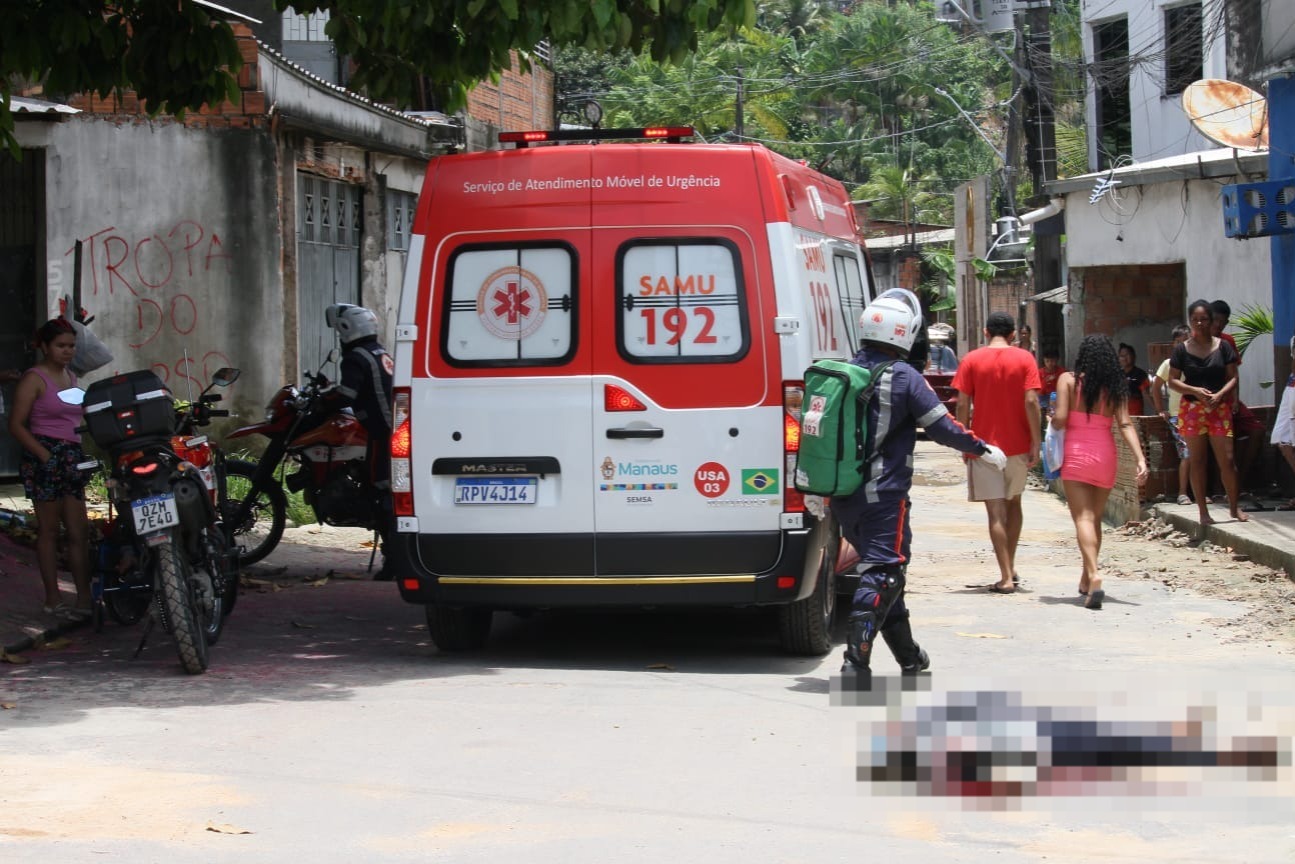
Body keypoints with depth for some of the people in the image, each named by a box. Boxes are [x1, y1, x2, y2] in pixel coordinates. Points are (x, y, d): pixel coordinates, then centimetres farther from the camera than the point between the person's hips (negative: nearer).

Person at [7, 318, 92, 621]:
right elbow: (16, 425, -12)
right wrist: (45, 455, -19)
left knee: (79, 532, 5)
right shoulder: (34, 379, -7)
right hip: (45, 457, -7)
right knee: (48, 530, 0)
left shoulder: (71, 377, 16)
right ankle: (53, 599, 5)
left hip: (73, 458, 7)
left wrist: (88, 453, 11)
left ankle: (84, 599, 6)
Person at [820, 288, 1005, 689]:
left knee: (883, 570, 19)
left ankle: (908, 656, 30)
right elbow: (942, 427, -8)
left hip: (843, 496, 7)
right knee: (881, 574, -6)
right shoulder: (905, 378, -12)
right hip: (884, 497, -7)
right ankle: (856, 661, -18)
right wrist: (984, 451, 8)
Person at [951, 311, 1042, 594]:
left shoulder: (972, 360, -2)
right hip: (1017, 444, 2)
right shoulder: (1024, 359, -2)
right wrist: (1036, 443, -5)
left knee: (996, 511, -2)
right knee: (1013, 503, 21)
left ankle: (1006, 578, -9)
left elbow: (962, 404, -5)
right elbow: (1031, 402, -9)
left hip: (984, 444, -2)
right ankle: (1010, 568, 26)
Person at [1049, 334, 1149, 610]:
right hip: (1105, 455, 4)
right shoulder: (1116, 385, 6)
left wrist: (1051, 420, 12)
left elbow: (1060, 419, -11)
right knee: (1095, 518, 18)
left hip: (1076, 454, -4)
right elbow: (1125, 424, -3)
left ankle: (1094, 575, -30)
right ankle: (1086, 580, 28)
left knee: (1083, 518, -10)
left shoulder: (1069, 380, -3)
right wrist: (1140, 458, -9)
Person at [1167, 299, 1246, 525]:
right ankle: (1203, 512, 8)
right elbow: (1173, 380, 2)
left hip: (1219, 408, 0)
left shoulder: (1223, 346, 3)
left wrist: (1219, 394, -15)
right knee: (1197, 461, 3)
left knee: (1226, 460, -5)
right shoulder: (1181, 350, 3)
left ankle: (1234, 507, 10)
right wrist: (1195, 391, -14)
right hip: (1191, 410, 0)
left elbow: (1233, 377, 2)